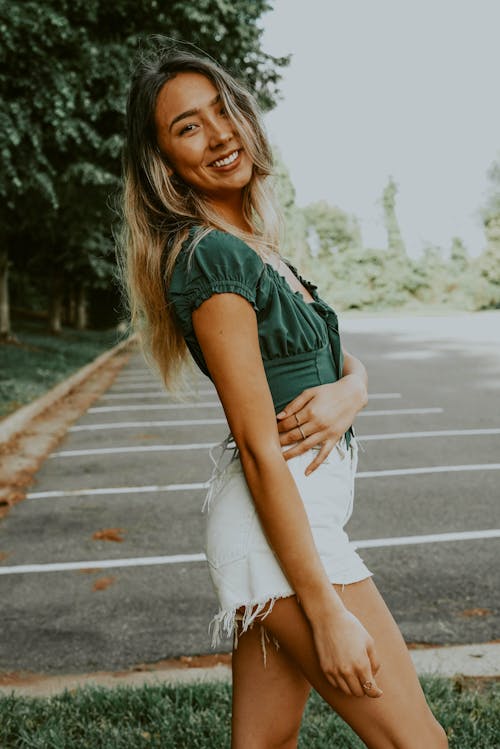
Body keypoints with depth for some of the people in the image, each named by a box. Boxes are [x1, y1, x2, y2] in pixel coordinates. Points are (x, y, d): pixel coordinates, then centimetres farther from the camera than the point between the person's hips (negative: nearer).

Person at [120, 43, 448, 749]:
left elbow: (347, 358, 14)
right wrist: (328, 613, -18)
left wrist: (347, 394, -11)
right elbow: (260, 448, -20)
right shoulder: (210, 255, -16)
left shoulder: (253, 246, 13)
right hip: (279, 525, -9)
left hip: (302, 507, 9)